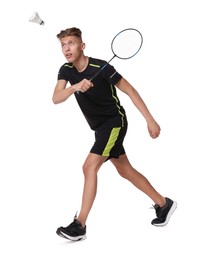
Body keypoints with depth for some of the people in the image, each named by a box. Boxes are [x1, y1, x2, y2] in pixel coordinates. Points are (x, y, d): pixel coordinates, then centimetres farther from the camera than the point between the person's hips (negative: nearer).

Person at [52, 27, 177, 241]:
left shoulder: (100, 67, -20)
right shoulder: (66, 70, -3)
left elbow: (130, 90, -14)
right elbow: (56, 99, -17)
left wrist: (150, 120, -16)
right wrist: (75, 87, -38)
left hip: (114, 121, -8)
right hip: (100, 127, 8)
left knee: (89, 167, -19)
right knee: (125, 171, 15)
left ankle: (79, 225, -17)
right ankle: (163, 203, 31)